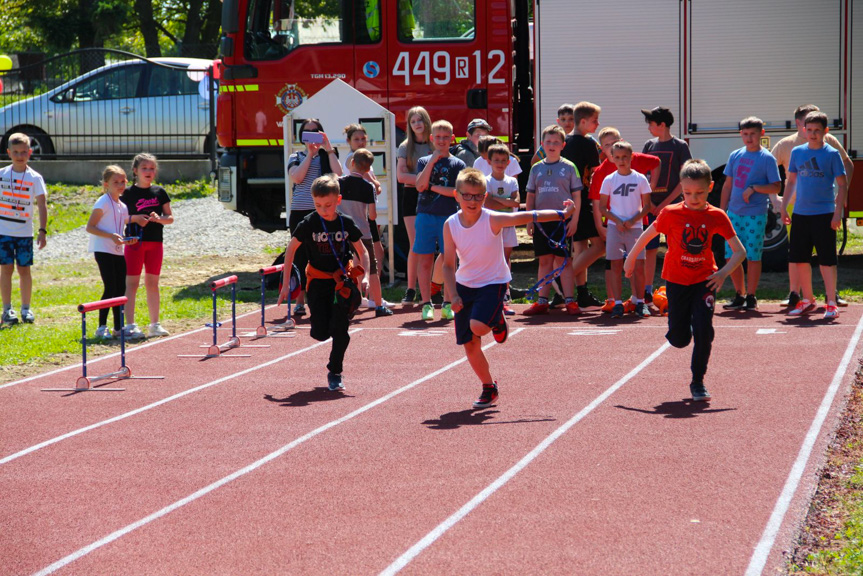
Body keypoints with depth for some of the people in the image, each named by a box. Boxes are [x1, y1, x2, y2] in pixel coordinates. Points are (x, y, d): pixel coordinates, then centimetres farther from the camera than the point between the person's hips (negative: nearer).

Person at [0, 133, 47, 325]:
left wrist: (42, 230, -15)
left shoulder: (35, 178, -3)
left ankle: (26, 308, 14)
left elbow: (42, 205, -6)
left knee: (24, 269, 4)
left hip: (25, 232, -1)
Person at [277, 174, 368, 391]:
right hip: (318, 280, 0)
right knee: (320, 333, -6)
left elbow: (362, 252, 4)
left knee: (340, 329, -7)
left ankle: (335, 372, 9)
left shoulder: (346, 223, -7)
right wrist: (286, 283, -5)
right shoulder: (308, 224, -10)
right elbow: (291, 250, -2)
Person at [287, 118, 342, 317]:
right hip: (299, 212, 1)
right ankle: (300, 302, 6)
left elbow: (338, 174, -8)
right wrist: (310, 154, -5)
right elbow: (297, 176, -7)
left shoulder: (328, 155, 11)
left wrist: (328, 149, -7)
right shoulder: (296, 157, 13)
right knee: (300, 256, 2)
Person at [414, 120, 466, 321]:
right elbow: (420, 185, -7)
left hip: (449, 216, -1)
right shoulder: (424, 161, 10)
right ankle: (426, 304, 4)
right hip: (426, 215, 1)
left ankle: (448, 304, 6)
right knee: (424, 260, -1)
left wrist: (433, 187, -7)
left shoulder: (458, 164, 6)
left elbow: (458, 191, -6)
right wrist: (433, 161, -9)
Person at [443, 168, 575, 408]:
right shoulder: (451, 225, -10)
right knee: (469, 344, 2)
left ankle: (498, 320, 9)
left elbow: (527, 217, -21)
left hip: (493, 282, -3)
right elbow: (448, 265, -4)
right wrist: (453, 295, -12)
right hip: (465, 284, 3)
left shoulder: (493, 220, -18)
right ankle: (489, 388, 23)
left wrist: (561, 214, -26)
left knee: (478, 326, -28)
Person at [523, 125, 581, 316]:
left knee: (562, 260, -2)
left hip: (562, 220, -3)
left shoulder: (569, 167, 0)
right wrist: (529, 220, 6)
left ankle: (569, 301, 1)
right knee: (544, 260, 7)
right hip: (541, 220, 3)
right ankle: (542, 302, 9)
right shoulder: (536, 168, 10)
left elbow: (576, 196, 0)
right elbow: (530, 196, 14)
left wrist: (574, 220, -7)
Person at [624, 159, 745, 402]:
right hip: (677, 281, 0)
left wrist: (724, 273, -24)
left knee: (704, 331, -15)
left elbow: (739, 251, -8)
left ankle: (698, 383, 3)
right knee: (679, 340, 1)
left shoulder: (717, 216, -9)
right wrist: (631, 259, 11)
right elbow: (647, 235, 4)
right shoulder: (671, 214, -11)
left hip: (704, 281, 0)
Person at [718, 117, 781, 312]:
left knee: (753, 256, -1)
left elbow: (776, 187, -5)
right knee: (731, 255, 5)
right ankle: (739, 295, 18)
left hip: (756, 215, -5)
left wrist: (754, 188, -17)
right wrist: (722, 211, 12)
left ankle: (751, 297, 9)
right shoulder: (735, 156, 11)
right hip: (734, 213, 5)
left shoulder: (767, 158, -3)